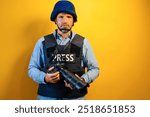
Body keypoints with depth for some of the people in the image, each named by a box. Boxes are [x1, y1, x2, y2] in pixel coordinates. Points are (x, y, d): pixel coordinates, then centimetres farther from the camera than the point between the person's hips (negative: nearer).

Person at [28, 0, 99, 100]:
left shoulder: (83, 42, 2)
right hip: (47, 97, 0)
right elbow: (32, 68, 6)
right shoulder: (42, 42, 3)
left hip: (76, 98, 0)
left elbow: (94, 69, 6)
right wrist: (44, 78, -14)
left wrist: (82, 80, -14)